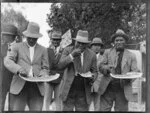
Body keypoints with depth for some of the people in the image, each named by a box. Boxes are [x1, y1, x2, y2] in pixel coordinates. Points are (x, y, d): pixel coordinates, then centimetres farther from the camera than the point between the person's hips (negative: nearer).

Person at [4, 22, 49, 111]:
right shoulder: (17, 47, 10)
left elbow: (45, 68, 14)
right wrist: (19, 69, -20)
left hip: (37, 87, 1)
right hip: (19, 86, -1)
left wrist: (42, 75, -10)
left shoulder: (43, 50, 14)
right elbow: (7, 61, -1)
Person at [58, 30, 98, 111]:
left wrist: (93, 77, -13)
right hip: (69, 89, -1)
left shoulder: (92, 55, 3)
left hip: (83, 91, 1)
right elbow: (61, 65, -9)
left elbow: (94, 71, 10)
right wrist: (72, 55, -22)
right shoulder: (68, 50, 2)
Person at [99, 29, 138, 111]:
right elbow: (101, 66, 6)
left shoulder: (131, 56, 10)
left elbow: (135, 71, 5)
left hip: (123, 90, 0)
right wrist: (107, 68, -17)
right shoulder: (107, 52, 12)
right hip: (108, 89, 0)